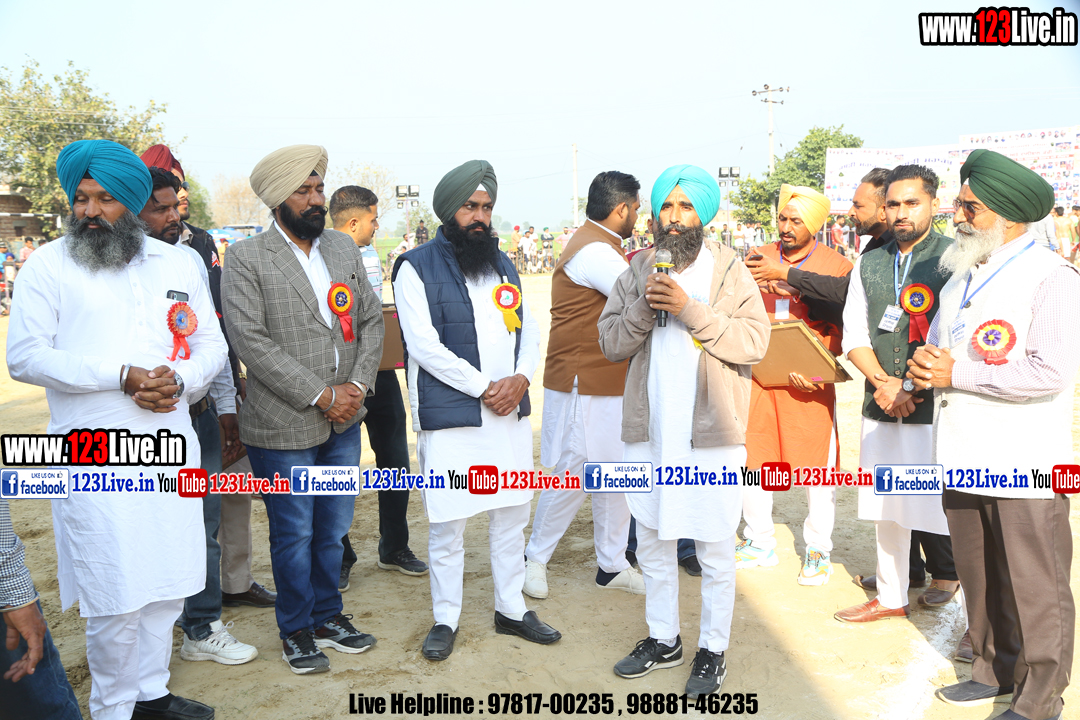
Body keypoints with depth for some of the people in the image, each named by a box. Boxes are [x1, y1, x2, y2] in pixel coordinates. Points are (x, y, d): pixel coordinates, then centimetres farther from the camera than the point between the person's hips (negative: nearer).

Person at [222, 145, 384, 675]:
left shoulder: (344, 248, 7)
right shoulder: (246, 259, -10)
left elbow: (372, 320, 8)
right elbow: (251, 342, -17)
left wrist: (357, 384, -7)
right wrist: (320, 396, -17)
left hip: (344, 420, 5)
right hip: (284, 426, -5)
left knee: (334, 528, 17)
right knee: (294, 535, 9)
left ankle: (327, 617, 36)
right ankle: (297, 630, 29)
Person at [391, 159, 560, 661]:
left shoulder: (502, 264, 15)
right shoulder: (417, 267, -4)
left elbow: (529, 328, 12)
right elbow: (423, 345, -13)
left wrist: (520, 378, -8)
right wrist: (484, 387, -14)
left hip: (511, 413, 6)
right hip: (449, 419, -5)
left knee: (511, 517, 14)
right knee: (447, 526, 3)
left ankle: (511, 609, 29)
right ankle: (445, 620, 21)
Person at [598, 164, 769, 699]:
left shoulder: (729, 270, -2)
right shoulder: (638, 271, 8)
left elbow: (754, 342, -12)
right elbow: (610, 343, 4)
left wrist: (691, 309, -19)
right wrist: (644, 306, -13)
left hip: (711, 434, -4)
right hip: (649, 433, 4)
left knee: (715, 550, 4)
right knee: (651, 542, 16)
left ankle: (712, 650, 22)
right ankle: (663, 639, 34)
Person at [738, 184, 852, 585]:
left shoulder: (837, 267, -2)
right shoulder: (758, 259, 9)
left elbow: (840, 329, -5)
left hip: (809, 385, -3)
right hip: (758, 378, 4)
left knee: (817, 469, 3)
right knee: (751, 462, 8)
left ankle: (817, 551, 20)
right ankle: (760, 544, 25)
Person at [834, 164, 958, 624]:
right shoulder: (868, 264, 12)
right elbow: (855, 336, 10)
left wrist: (909, 389, -13)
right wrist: (883, 383, -6)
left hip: (935, 408, -4)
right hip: (881, 407, 5)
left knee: (935, 503, 2)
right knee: (886, 505, 12)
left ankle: (947, 573, 28)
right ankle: (891, 596, 25)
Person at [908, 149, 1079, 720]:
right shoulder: (961, 277, 15)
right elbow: (938, 348, 22)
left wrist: (955, 373, -16)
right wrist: (924, 365, -2)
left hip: (1024, 468, -7)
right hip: (963, 459, 7)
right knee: (980, 581, 17)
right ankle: (994, 672, 34)